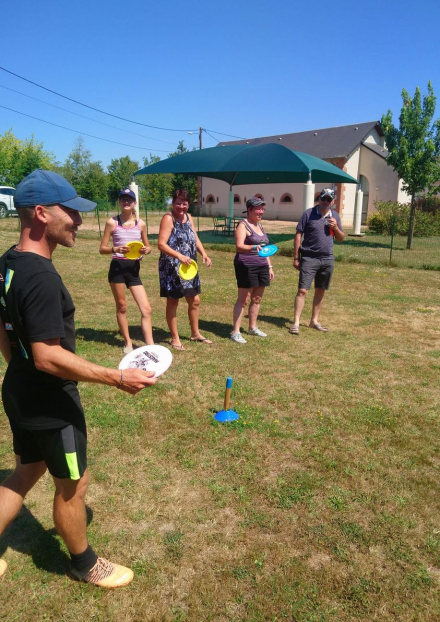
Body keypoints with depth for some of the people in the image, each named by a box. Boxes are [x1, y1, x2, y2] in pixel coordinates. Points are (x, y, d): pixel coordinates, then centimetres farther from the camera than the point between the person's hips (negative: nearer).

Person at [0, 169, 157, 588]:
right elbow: (48, 357, -30)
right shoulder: (41, 276, -28)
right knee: (72, 485, 13)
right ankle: (85, 565, 37)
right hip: (51, 403, -9)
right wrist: (117, 378, -25)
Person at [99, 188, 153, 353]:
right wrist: (116, 249, -21)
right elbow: (102, 249, -2)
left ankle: (150, 346, 1)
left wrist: (146, 250, -9)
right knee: (122, 307, 9)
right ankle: (127, 342, 26)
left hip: (134, 269, 3)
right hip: (118, 268, -2)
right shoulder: (112, 222, -2)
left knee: (146, 309, -4)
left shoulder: (140, 224, 5)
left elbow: (148, 246, 15)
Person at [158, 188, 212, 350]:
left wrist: (204, 254, -5)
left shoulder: (188, 217, 10)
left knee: (195, 300, 15)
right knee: (173, 302, 5)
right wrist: (179, 256, -34)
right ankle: (175, 338, 18)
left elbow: (195, 239, 12)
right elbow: (161, 244, -22)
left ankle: (195, 333, 33)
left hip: (188, 266, 8)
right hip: (172, 267, -8)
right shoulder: (168, 218, -14)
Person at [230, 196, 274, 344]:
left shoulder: (259, 225, 17)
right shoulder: (243, 225, -8)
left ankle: (252, 327, 24)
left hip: (262, 267, 8)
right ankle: (235, 332, -1)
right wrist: (254, 247, -40)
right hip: (247, 267, -8)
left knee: (257, 299, 12)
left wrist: (269, 266, 18)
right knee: (243, 300, -6)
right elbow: (239, 246, -22)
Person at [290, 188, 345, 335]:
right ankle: (296, 323, -5)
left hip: (327, 259, 5)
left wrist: (336, 227, -5)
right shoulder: (309, 213, -2)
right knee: (302, 290, -9)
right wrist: (296, 257, -7)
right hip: (309, 258, -5)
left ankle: (314, 321, 23)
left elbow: (341, 238, 15)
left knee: (320, 291, 11)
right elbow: (298, 235, -3)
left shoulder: (335, 216, 11)